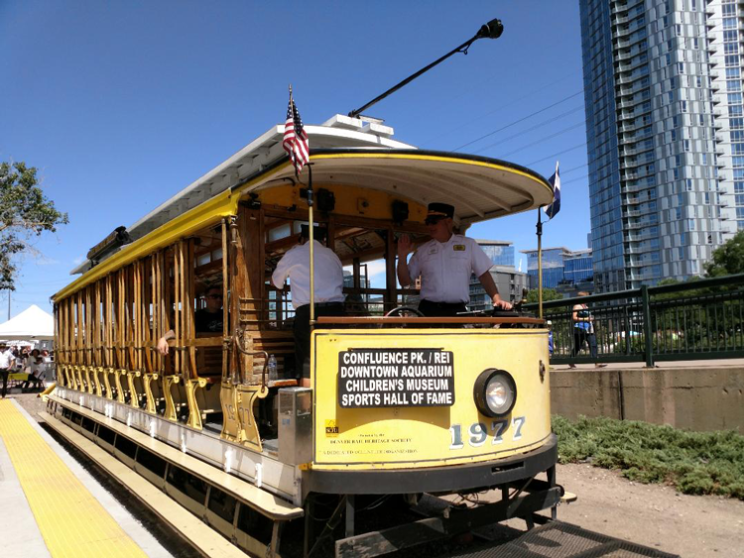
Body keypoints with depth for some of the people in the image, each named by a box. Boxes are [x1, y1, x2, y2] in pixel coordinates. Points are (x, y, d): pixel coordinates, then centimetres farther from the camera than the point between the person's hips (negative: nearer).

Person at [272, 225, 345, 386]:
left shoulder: (293, 254, 11)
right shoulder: (332, 255, 21)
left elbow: (276, 282, 25)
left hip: (308, 312, -3)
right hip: (335, 310, 3)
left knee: (307, 367, 0)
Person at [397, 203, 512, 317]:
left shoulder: (468, 244, 9)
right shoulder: (422, 250, 12)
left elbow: (484, 275, 7)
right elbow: (405, 281, 12)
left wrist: (497, 299, -5)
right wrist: (402, 256, -1)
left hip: (458, 312, -1)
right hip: (428, 311, 1)